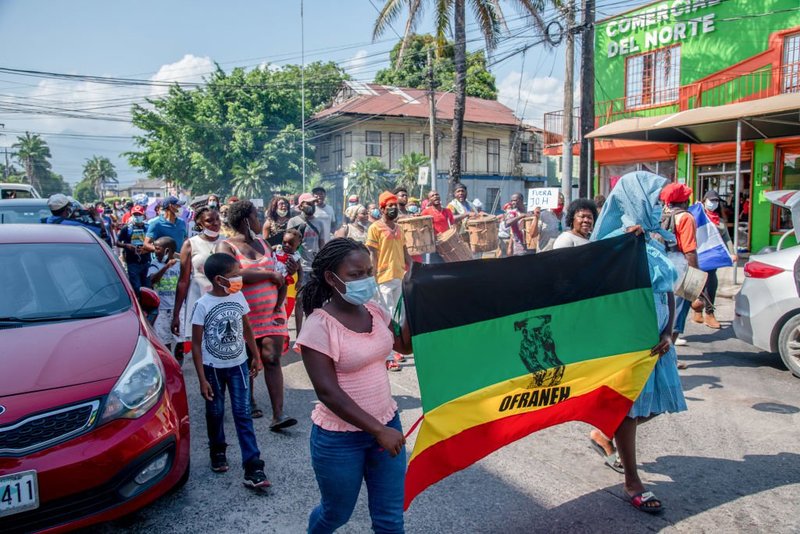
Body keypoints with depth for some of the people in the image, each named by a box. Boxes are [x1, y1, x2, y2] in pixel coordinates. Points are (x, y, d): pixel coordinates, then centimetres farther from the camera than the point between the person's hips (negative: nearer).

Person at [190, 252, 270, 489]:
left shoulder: (238, 297, -4)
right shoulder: (203, 305, -15)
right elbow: (196, 344, -11)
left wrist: (255, 356, 12)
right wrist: (202, 379, -13)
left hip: (238, 365, 2)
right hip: (213, 368, -2)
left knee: (243, 414, -1)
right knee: (215, 413, 14)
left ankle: (253, 468, -1)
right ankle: (218, 452, 38)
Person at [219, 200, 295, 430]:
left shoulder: (263, 243, 12)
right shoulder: (227, 246, -5)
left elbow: (281, 275, 9)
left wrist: (279, 306, -3)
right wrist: (270, 274, -17)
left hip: (271, 313, 3)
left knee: (272, 360, -5)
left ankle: (278, 415, -8)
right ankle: (249, 401, 32)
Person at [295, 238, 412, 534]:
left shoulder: (373, 310, -1)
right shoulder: (320, 325, -20)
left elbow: (405, 345, 13)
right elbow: (327, 391, -22)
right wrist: (378, 430, -22)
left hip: (387, 422, 5)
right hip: (340, 438, -5)